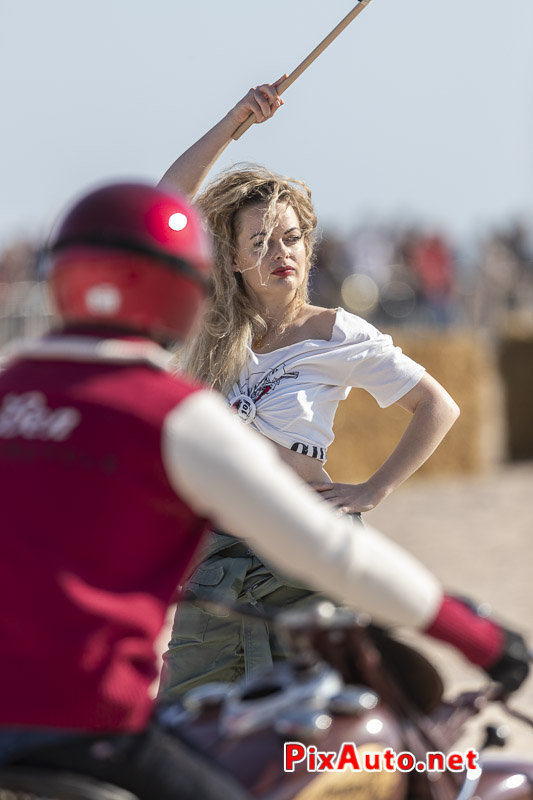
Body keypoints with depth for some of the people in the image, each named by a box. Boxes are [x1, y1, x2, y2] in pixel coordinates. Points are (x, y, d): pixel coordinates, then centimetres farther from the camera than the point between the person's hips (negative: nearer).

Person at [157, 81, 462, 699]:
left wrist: (374, 490, -1)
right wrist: (236, 120, 5)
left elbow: (438, 406, 8)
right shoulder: (214, 324, 10)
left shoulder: (336, 335, 1)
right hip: (214, 550, 4)